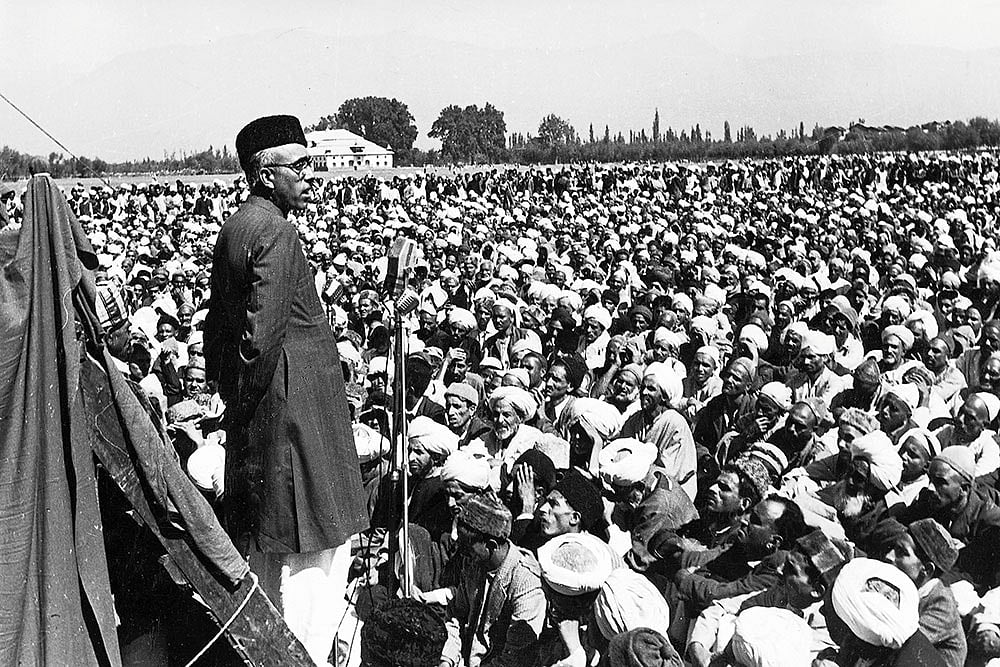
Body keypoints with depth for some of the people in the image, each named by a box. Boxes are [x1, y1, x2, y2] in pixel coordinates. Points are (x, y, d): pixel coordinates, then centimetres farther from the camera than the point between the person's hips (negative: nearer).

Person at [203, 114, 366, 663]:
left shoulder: (235, 226, 13)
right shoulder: (275, 230, -16)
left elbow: (217, 323, 18)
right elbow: (263, 332, -23)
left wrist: (226, 385, 21)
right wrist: (248, 396, -12)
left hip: (253, 404, 10)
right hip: (294, 403, -10)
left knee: (267, 548, 19)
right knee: (315, 547, -1)